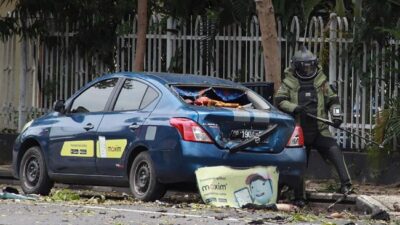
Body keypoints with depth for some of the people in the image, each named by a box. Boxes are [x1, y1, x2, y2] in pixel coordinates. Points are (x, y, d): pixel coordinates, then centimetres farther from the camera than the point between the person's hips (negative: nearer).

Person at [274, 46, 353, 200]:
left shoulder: (321, 81, 9)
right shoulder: (289, 82, 4)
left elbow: (332, 100, 13)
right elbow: (279, 101, -3)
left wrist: (336, 115, -5)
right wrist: (294, 108, -20)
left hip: (320, 129, 0)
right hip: (299, 130, 0)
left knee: (334, 151, -22)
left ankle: (345, 183, -26)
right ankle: (299, 196, 21)